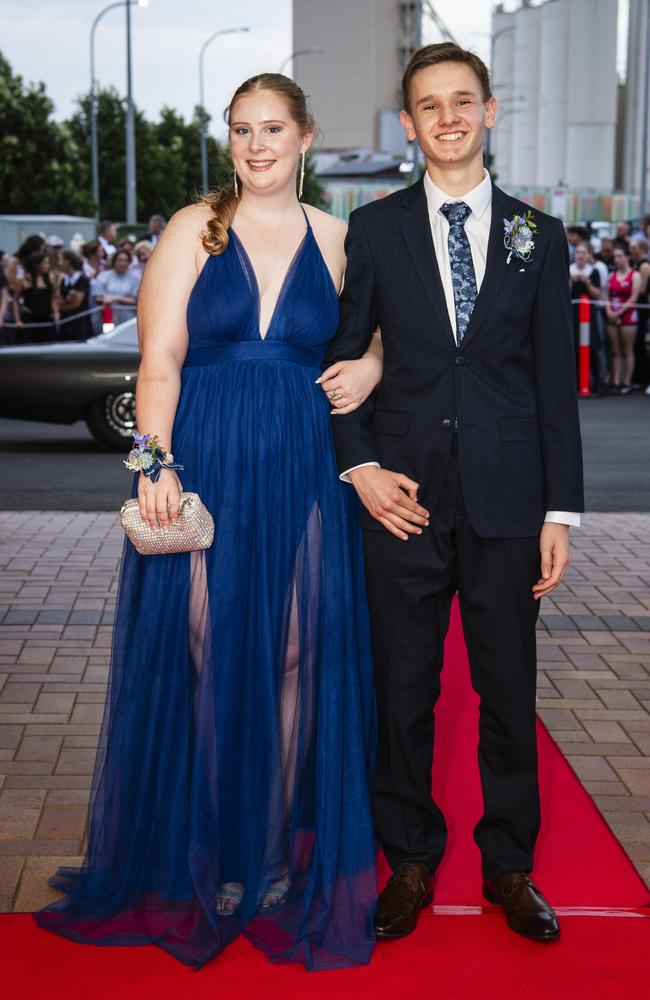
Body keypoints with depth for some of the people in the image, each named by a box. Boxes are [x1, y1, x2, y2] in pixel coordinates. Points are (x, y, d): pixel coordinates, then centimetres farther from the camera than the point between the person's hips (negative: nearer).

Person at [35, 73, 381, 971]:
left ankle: (281, 846, 20)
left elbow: (372, 333, 17)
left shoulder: (335, 239, 9)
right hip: (204, 472, -2)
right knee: (210, 660, 2)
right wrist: (156, 465, -15)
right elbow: (159, 362, -2)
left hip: (304, 478, 2)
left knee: (294, 658, 5)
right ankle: (218, 854, 19)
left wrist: (370, 364, -7)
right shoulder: (194, 230, 3)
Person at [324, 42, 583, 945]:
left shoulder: (538, 237, 6)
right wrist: (359, 466, -5)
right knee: (403, 692, 8)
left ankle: (509, 864, 26)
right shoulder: (373, 230, 5)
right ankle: (411, 861, 26)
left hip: (506, 501, 0)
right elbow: (340, 357, 8)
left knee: (509, 691, 8)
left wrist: (561, 511, -1)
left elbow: (556, 384, 4)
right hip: (404, 497, 0)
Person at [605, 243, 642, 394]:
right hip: (612, 317, 5)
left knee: (628, 351, -2)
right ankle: (616, 381, 7)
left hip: (628, 315, -5)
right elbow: (607, 296, 13)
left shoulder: (635, 275, -2)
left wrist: (619, 312, -12)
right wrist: (608, 311, -4)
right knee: (615, 351, 5)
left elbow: (633, 298, -9)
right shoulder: (612, 275, 13)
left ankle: (627, 382, 0)